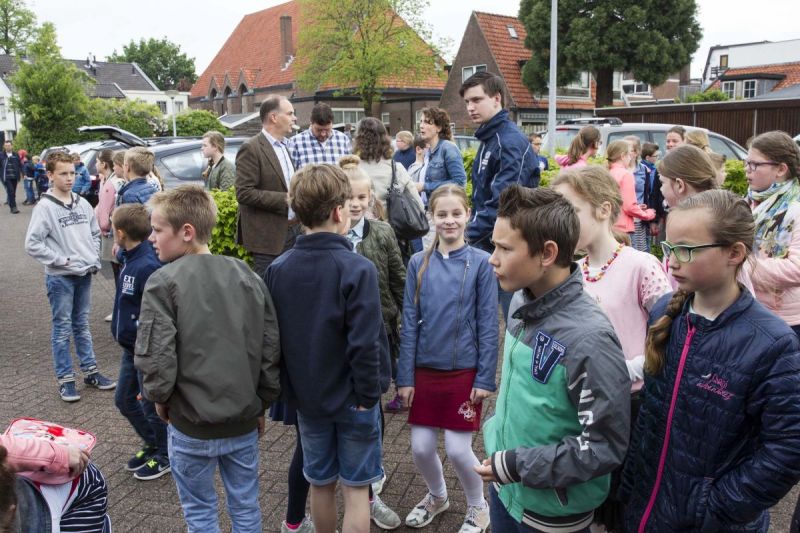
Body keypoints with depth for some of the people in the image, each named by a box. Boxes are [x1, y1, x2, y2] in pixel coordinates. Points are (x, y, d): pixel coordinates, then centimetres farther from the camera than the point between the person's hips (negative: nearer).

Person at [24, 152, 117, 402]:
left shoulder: (83, 204, 6)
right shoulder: (45, 208, -10)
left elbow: (95, 233, 15)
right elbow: (32, 244, -14)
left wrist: (94, 258, 3)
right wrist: (61, 260, -16)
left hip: (84, 274, 5)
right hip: (60, 277, -5)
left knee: (82, 325, 15)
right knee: (62, 329, 4)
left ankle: (90, 371, 24)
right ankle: (65, 379, 12)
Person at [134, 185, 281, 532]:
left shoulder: (163, 282, -15)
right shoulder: (247, 276, -3)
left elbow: (155, 358, -18)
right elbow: (272, 349, -1)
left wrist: (159, 398, 2)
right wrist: (261, 404, 11)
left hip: (192, 424, -3)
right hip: (245, 419, 4)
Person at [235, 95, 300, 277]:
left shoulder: (284, 146, 15)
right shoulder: (251, 148, -12)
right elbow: (244, 193, -18)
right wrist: (284, 199, -19)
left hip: (292, 230, 8)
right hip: (268, 235, -8)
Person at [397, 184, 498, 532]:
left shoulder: (480, 263, -8)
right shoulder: (418, 263, -1)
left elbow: (488, 325, -6)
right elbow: (409, 323, 1)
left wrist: (485, 377, -8)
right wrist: (405, 376, -1)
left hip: (464, 371, -3)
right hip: (425, 370, 3)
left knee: (458, 449, 1)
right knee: (421, 448, 10)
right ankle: (437, 495, 41)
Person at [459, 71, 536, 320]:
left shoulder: (510, 141, -16)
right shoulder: (489, 138, 15)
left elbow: (503, 203, -24)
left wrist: (470, 234, -19)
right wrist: (472, 230, 12)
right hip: (486, 243, 10)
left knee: (514, 316, 0)